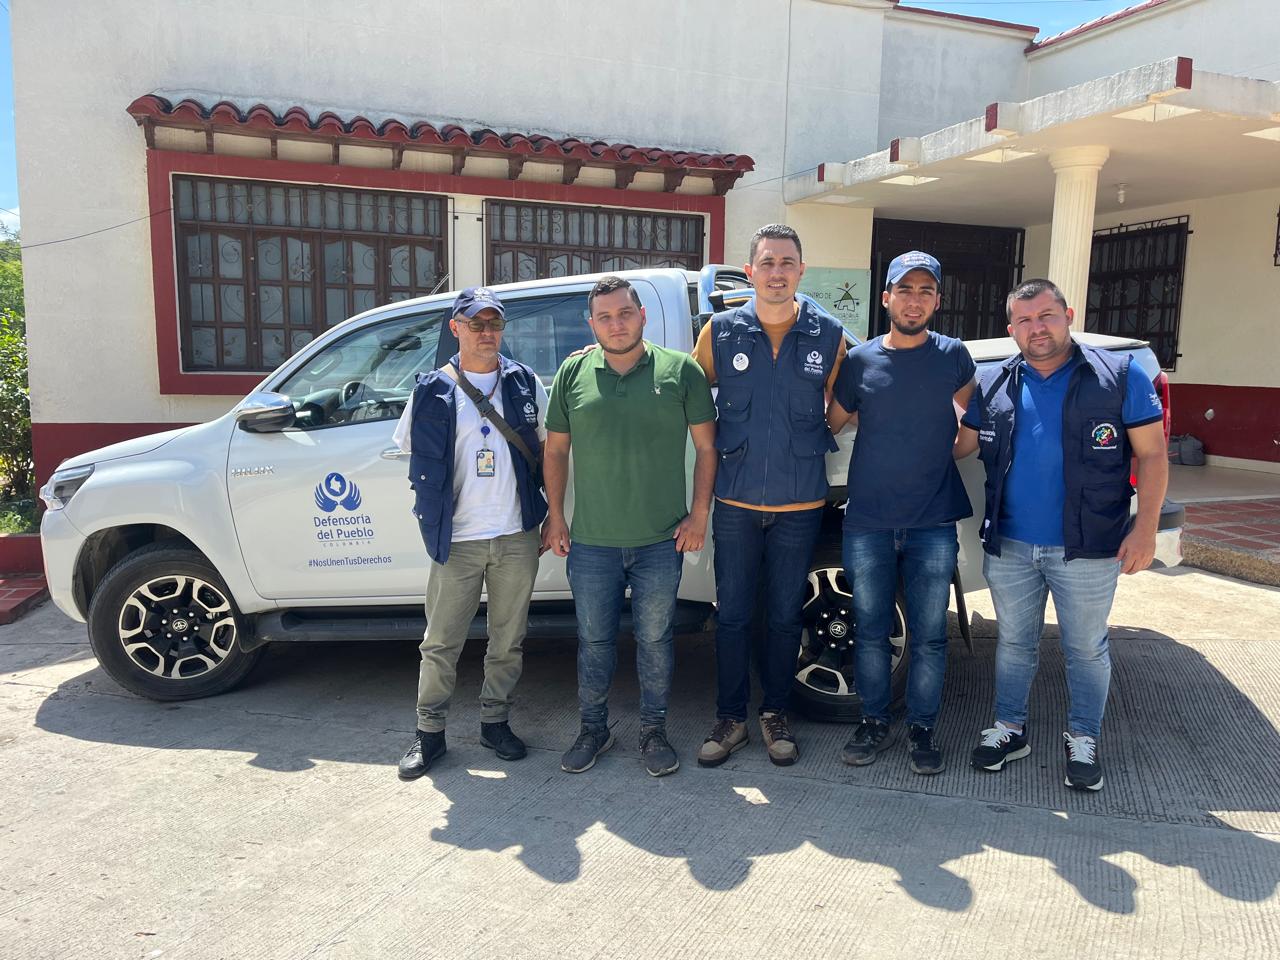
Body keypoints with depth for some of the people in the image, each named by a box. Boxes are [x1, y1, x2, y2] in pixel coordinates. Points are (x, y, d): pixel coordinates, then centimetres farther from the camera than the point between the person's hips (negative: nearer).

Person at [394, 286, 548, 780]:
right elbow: (416, 454, 9)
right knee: (441, 642, 6)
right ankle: (429, 731, 21)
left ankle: (494, 721, 28)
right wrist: (437, 508, 3)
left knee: (508, 638, 11)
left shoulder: (527, 383, 5)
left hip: (517, 536, 2)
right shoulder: (432, 391, 1)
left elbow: (547, 450, 10)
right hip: (455, 539, -1)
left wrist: (551, 515, 6)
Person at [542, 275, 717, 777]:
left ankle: (653, 730, 29)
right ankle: (593, 729, 31)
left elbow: (707, 447, 3)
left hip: (661, 541, -1)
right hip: (590, 542, 1)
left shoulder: (680, 370, -1)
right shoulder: (573, 373, 3)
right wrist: (555, 516, 6)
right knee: (594, 640, 13)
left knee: (654, 639, 11)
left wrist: (699, 514, -2)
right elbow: (555, 451, 9)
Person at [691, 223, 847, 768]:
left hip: (800, 503, 0)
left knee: (785, 615, 12)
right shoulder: (721, 331, -1)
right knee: (732, 615, 7)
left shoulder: (829, 335, -1)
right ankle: (731, 718, 23)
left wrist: (810, 443, 2)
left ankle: (774, 714, 29)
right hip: (735, 501, 0)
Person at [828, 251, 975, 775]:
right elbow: (830, 423, 8)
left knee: (929, 636, 7)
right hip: (867, 523, 1)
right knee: (870, 631, 10)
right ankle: (874, 721, 27)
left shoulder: (953, 356, 2)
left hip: (933, 525, 0)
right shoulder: (859, 360, 1)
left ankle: (922, 728, 24)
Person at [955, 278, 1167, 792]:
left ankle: (1083, 739, 29)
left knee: (1086, 648, 11)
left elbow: (1151, 455, -4)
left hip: (1087, 551, -2)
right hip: (1008, 546, 3)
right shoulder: (992, 384, 5)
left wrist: (1145, 528, -11)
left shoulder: (1120, 374, -4)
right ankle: (1009, 729, 31)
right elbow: (961, 445, 11)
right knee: (1013, 642, 15)